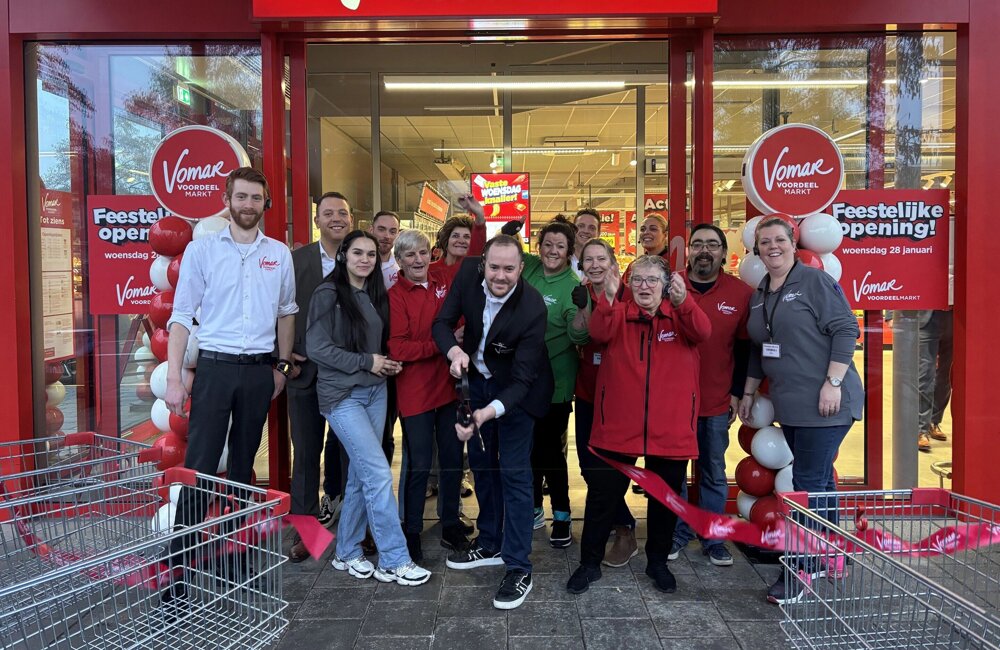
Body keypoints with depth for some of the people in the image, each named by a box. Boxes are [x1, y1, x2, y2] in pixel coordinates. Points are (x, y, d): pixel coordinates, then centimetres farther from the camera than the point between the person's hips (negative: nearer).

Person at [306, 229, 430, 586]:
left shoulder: (377, 294, 11)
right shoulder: (328, 294, -8)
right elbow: (316, 348, -13)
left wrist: (388, 363, -1)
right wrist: (366, 362, -14)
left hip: (375, 392, 7)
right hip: (342, 395, -6)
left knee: (360, 475, 11)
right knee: (379, 473, -10)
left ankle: (347, 552, 25)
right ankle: (394, 560, 1)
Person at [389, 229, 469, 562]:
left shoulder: (443, 287, 7)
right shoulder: (395, 297, -8)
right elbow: (397, 349, -16)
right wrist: (443, 344, -21)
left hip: (449, 385, 5)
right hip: (415, 392, -5)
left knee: (452, 457, 14)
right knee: (418, 465, 4)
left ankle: (451, 525, 30)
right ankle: (411, 533, 22)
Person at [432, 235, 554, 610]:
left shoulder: (533, 308, -32)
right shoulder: (468, 274, -20)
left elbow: (522, 379, -31)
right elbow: (442, 322, -13)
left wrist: (489, 412, -46)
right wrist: (455, 351, -35)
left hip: (516, 390, -5)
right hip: (477, 379, 6)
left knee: (514, 473, -5)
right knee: (481, 463, 17)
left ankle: (518, 567, 8)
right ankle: (490, 544, 36)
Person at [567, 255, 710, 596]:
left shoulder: (680, 315, 4)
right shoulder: (619, 313, 3)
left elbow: (702, 332, -17)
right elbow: (599, 333, -18)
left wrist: (683, 301, -37)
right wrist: (608, 298, -36)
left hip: (670, 430, 1)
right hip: (618, 427, -1)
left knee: (665, 499, 15)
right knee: (602, 497, 6)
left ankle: (657, 561, 36)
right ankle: (590, 563, 23)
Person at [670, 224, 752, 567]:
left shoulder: (740, 293, -2)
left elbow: (744, 347, 4)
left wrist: (737, 393, 1)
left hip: (718, 402, 1)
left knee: (714, 473, 12)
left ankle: (713, 538, 26)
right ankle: (677, 533, 26)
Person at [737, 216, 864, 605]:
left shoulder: (815, 281, -9)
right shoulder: (759, 295, 13)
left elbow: (846, 330, -13)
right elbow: (758, 350, 20)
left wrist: (833, 383, -19)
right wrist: (748, 393, 20)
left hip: (824, 402, -7)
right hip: (790, 405, 7)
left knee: (808, 484, -6)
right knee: (820, 479, 17)